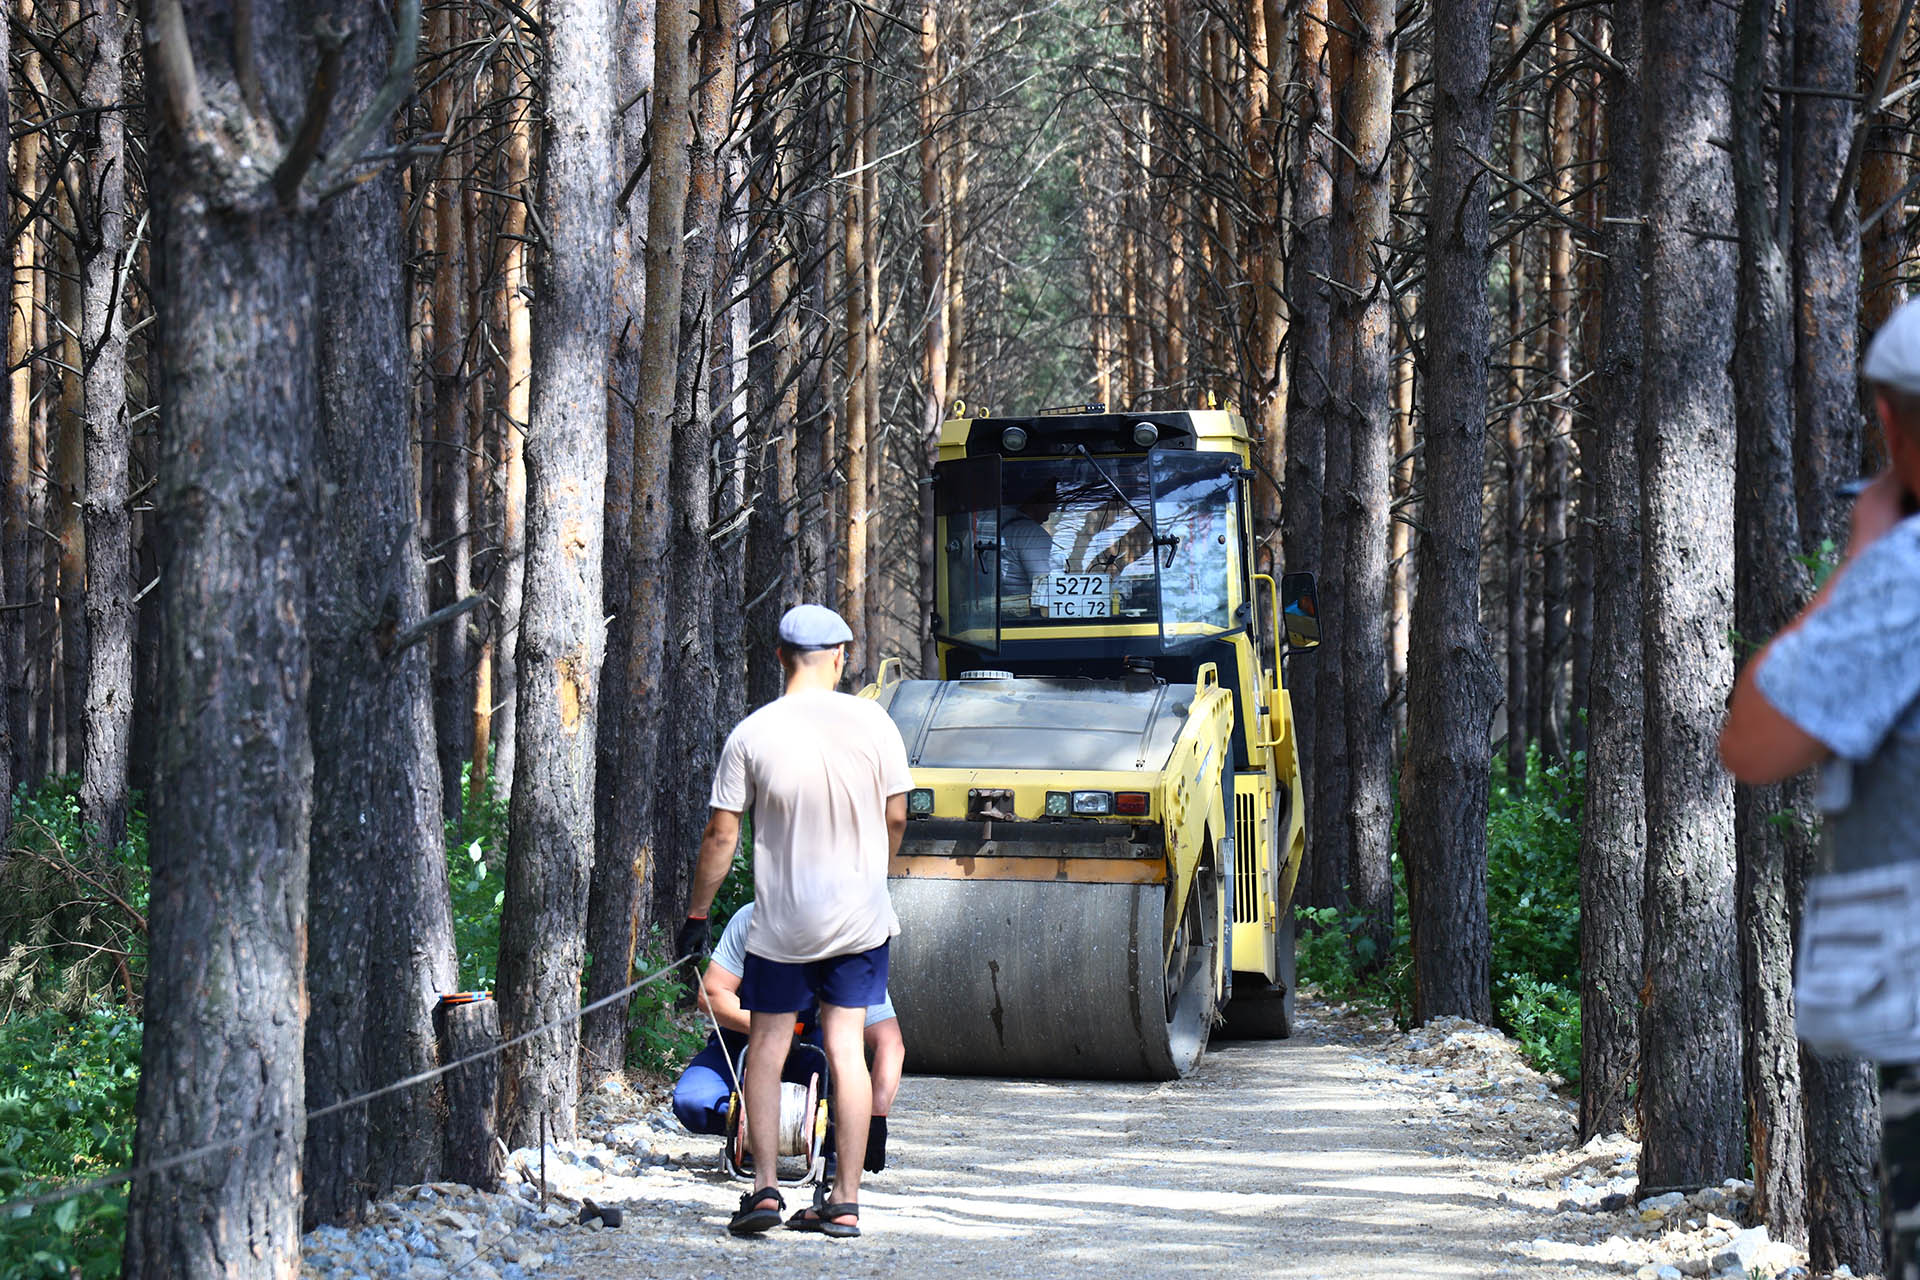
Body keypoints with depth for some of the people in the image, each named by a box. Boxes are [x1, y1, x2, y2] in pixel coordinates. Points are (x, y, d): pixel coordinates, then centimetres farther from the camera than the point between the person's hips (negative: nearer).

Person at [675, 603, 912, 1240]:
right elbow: (895, 817, 3)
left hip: (781, 922, -1)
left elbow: (720, 836, -5)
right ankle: (845, 1200, 3)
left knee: (765, 1050, 10)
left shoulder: (751, 734, -7)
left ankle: (764, 1188, 2)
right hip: (860, 915, 1)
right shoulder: (871, 721, -4)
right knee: (846, 1049, 4)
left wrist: (697, 914, 6)